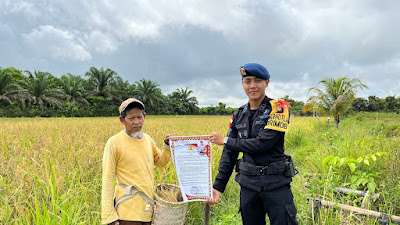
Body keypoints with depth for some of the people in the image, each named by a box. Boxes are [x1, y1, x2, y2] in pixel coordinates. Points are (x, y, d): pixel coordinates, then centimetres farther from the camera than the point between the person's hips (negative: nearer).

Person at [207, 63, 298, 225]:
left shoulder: (278, 108, -7)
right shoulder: (239, 115, 7)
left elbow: (263, 143, -19)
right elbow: (229, 154, 7)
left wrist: (225, 141, -10)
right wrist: (218, 185, -1)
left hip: (276, 183, -4)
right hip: (248, 184, 4)